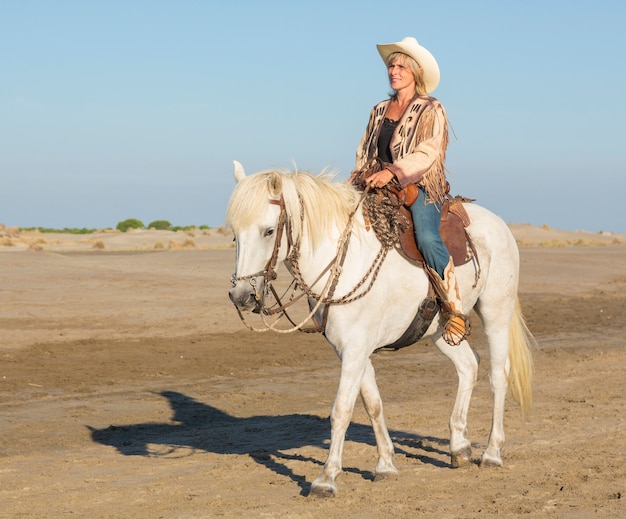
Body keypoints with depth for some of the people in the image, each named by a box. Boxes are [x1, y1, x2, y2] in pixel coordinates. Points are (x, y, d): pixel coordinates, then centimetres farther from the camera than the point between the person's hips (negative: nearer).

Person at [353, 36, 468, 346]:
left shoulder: (431, 110, -1)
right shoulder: (379, 111, 18)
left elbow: (427, 154, -13)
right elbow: (365, 153, 22)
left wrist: (392, 172, -26)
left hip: (420, 188, -7)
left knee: (427, 238, -31)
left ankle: (455, 310, -24)